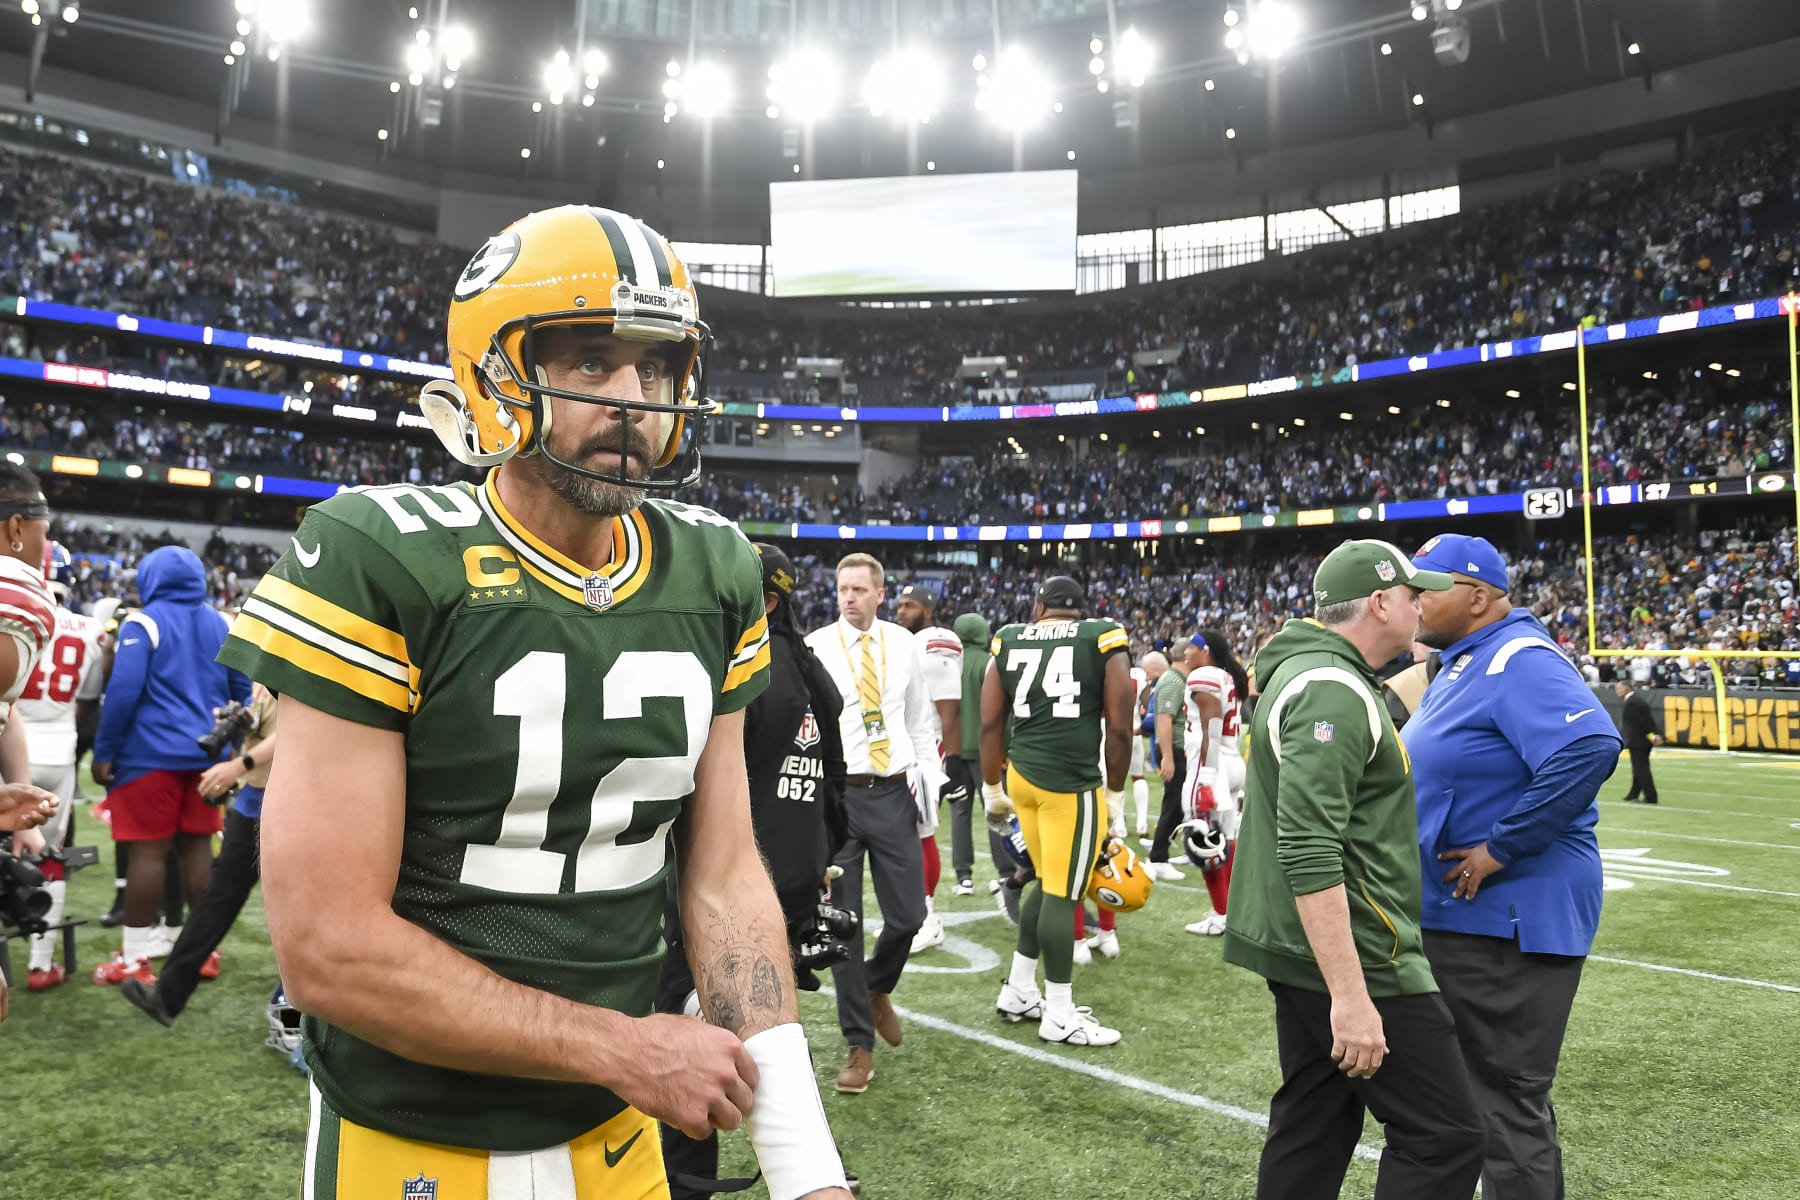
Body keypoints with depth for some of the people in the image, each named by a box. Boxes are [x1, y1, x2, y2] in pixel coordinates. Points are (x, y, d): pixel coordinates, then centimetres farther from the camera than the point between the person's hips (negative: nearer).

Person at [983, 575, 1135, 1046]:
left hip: (1022, 774, 5)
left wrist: (992, 788, 21)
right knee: (1063, 894, 3)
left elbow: (990, 725, 11)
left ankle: (1018, 991, 28)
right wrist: (1116, 795, 10)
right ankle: (1060, 1014, 14)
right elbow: (1119, 730, 0)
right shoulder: (1105, 644, 0)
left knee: (1049, 883, 20)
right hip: (1070, 781, -5)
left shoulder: (1009, 643, 10)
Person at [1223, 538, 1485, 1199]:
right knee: (1446, 1139, -3)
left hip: (1298, 948, 10)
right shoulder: (1332, 692, -19)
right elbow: (1310, 852, -27)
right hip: (1348, 954, -10)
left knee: (1312, 1129, 17)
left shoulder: (1301, 674, 13)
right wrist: (1351, 996, -28)